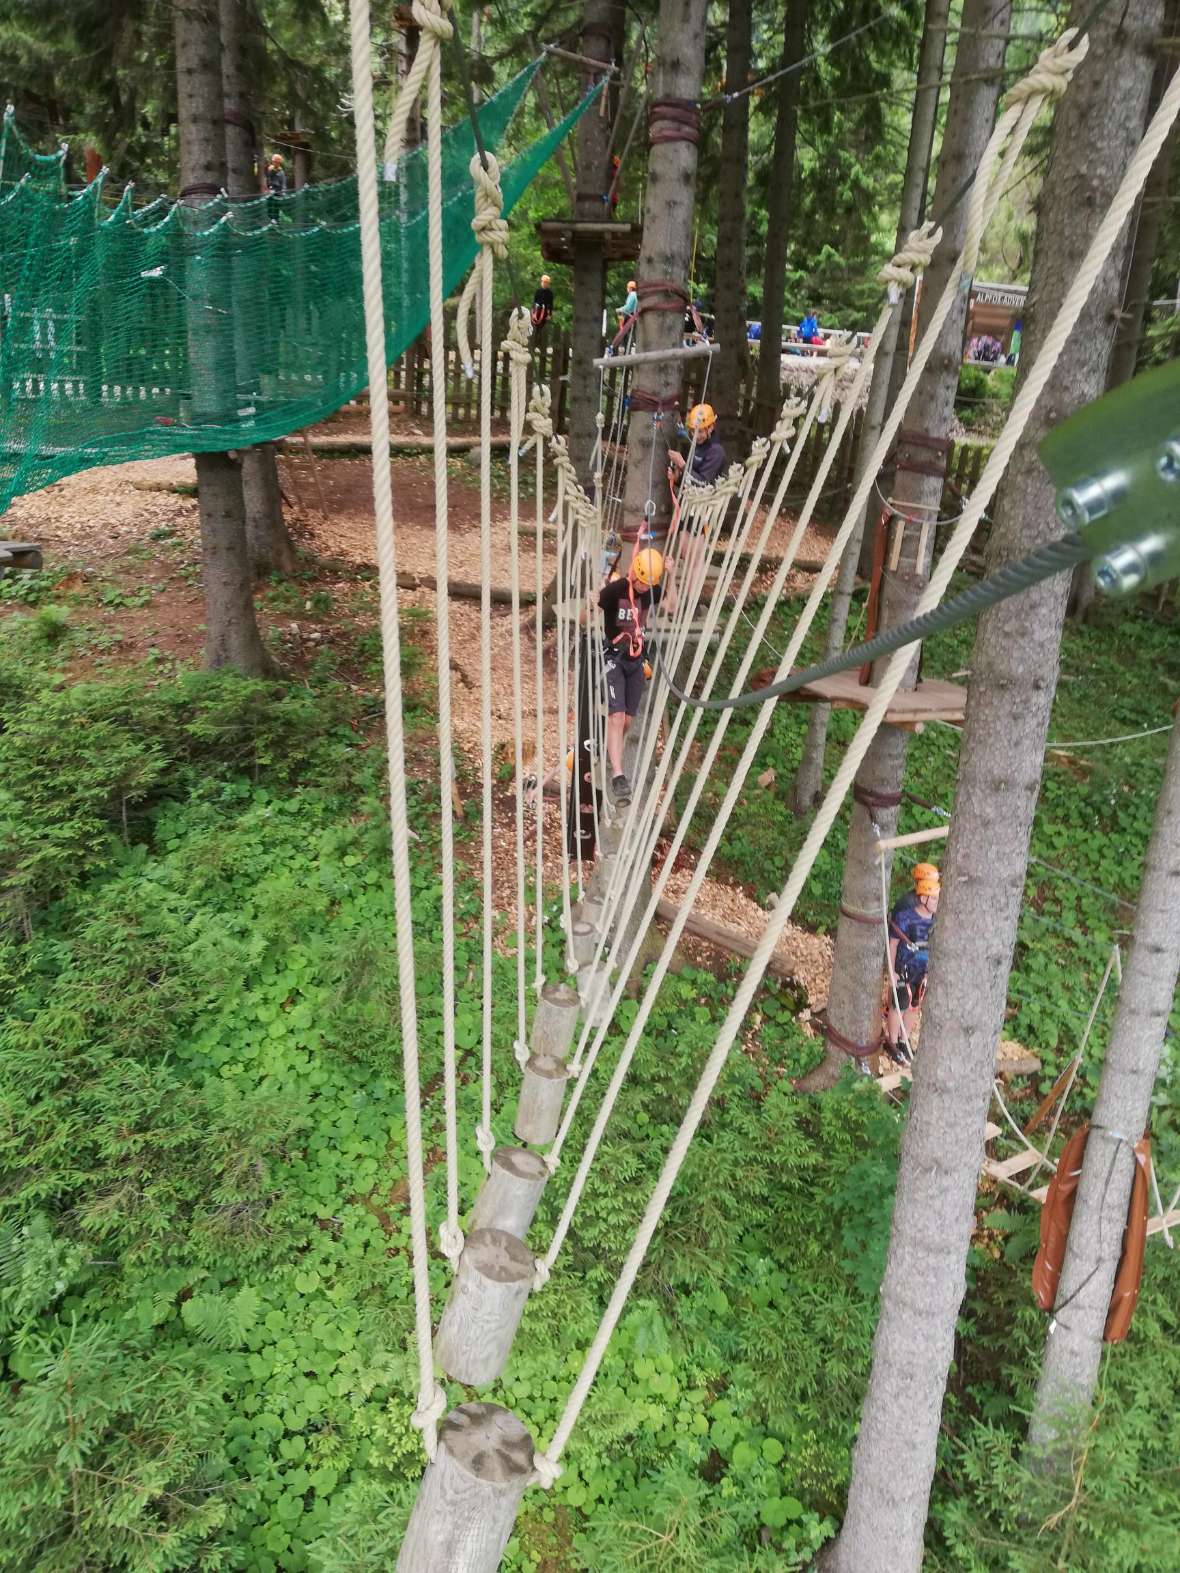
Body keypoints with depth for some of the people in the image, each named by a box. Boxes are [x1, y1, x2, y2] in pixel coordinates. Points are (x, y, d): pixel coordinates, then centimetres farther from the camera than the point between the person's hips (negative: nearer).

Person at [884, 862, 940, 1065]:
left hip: (925, 970, 5)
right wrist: (892, 972, -11)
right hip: (904, 969, -5)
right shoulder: (905, 916, -21)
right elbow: (892, 943, -13)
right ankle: (892, 1043, 25)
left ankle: (904, 1041, 34)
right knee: (898, 1006, 7)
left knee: (915, 1006, 16)